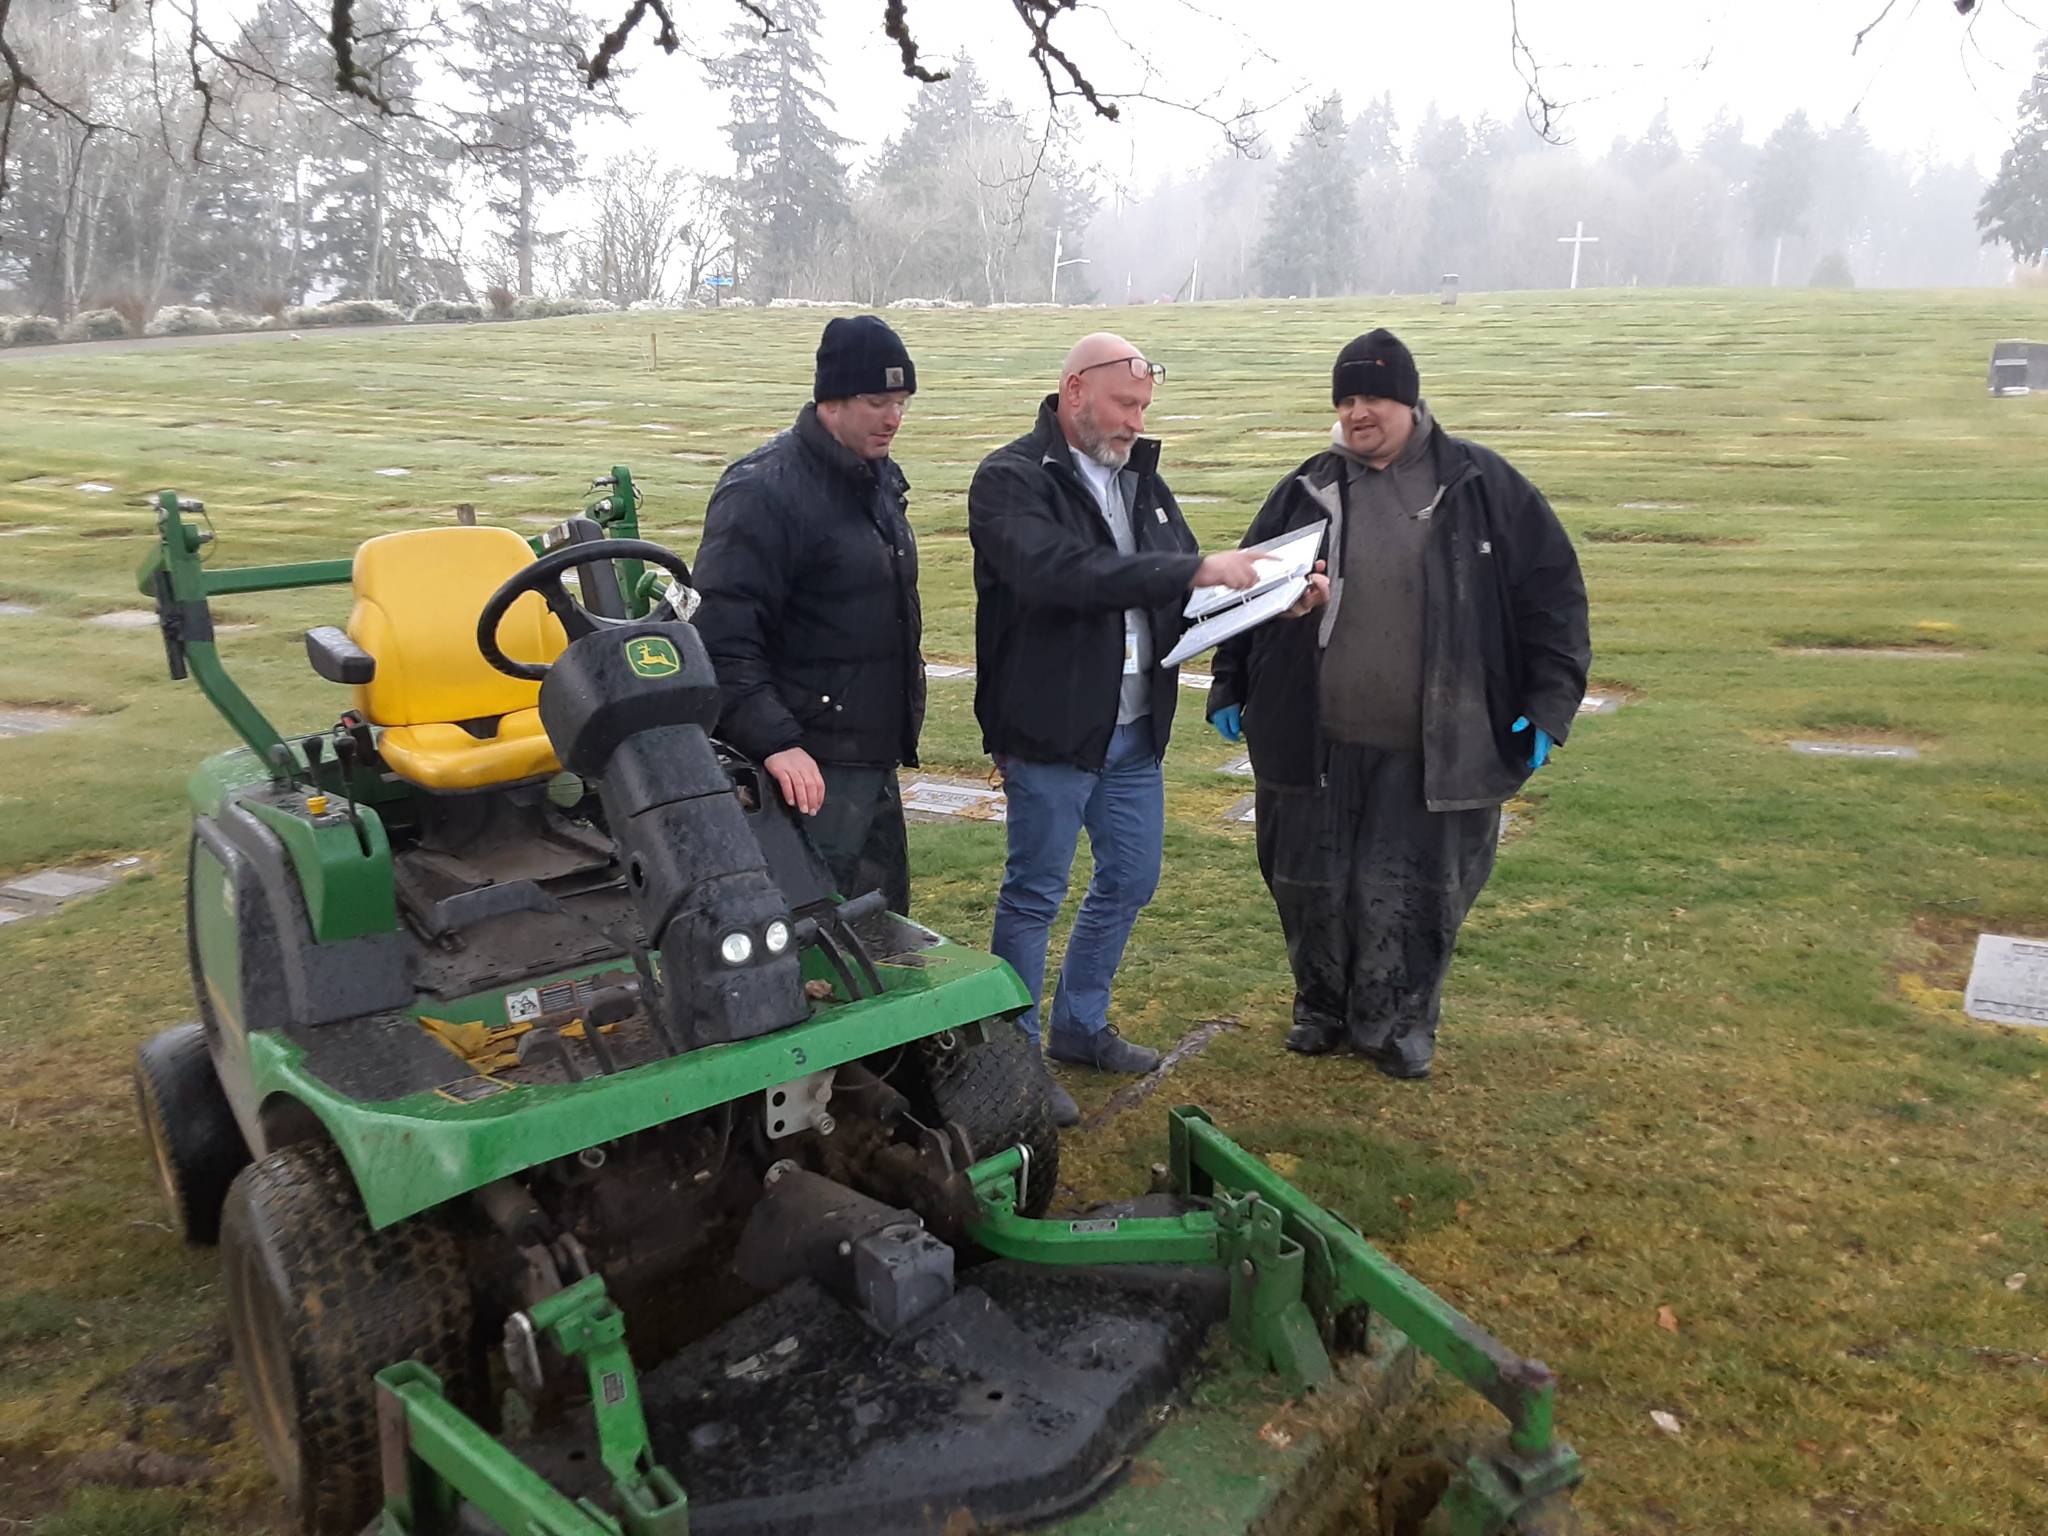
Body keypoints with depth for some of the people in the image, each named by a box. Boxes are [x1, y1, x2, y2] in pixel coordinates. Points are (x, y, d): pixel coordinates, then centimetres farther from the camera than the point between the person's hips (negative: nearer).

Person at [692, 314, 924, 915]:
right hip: (809, 768, -9)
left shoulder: (879, 477, 12)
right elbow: (722, 639, -24)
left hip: (873, 760, 9)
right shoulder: (763, 491, -17)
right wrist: (775, 741, -33)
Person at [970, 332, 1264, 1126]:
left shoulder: (1139, 476, 12)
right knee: (1034, 895, 4)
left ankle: (1080, 1025, 36)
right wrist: (1196, 570, -30)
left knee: (1129, 881, 17)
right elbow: (1062, 573, -31)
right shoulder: (1012, 479, -13)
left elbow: (1183, 595, 13)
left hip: (1135, 730, 8)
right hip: (1051, 729, -8)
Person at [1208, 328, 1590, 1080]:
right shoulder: (1309, 490, 4)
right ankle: (1323, 1007, 34)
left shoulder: (1479, 485, -3)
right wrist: (1230, 685, 8)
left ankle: (1399, 1021, 27)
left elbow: (1551, 589, -1)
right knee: (1314, 885, 12)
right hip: (1315, 740, 2)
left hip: (1434, 747, -2)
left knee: (1414, 890, 5)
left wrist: (1549, 700, -7)